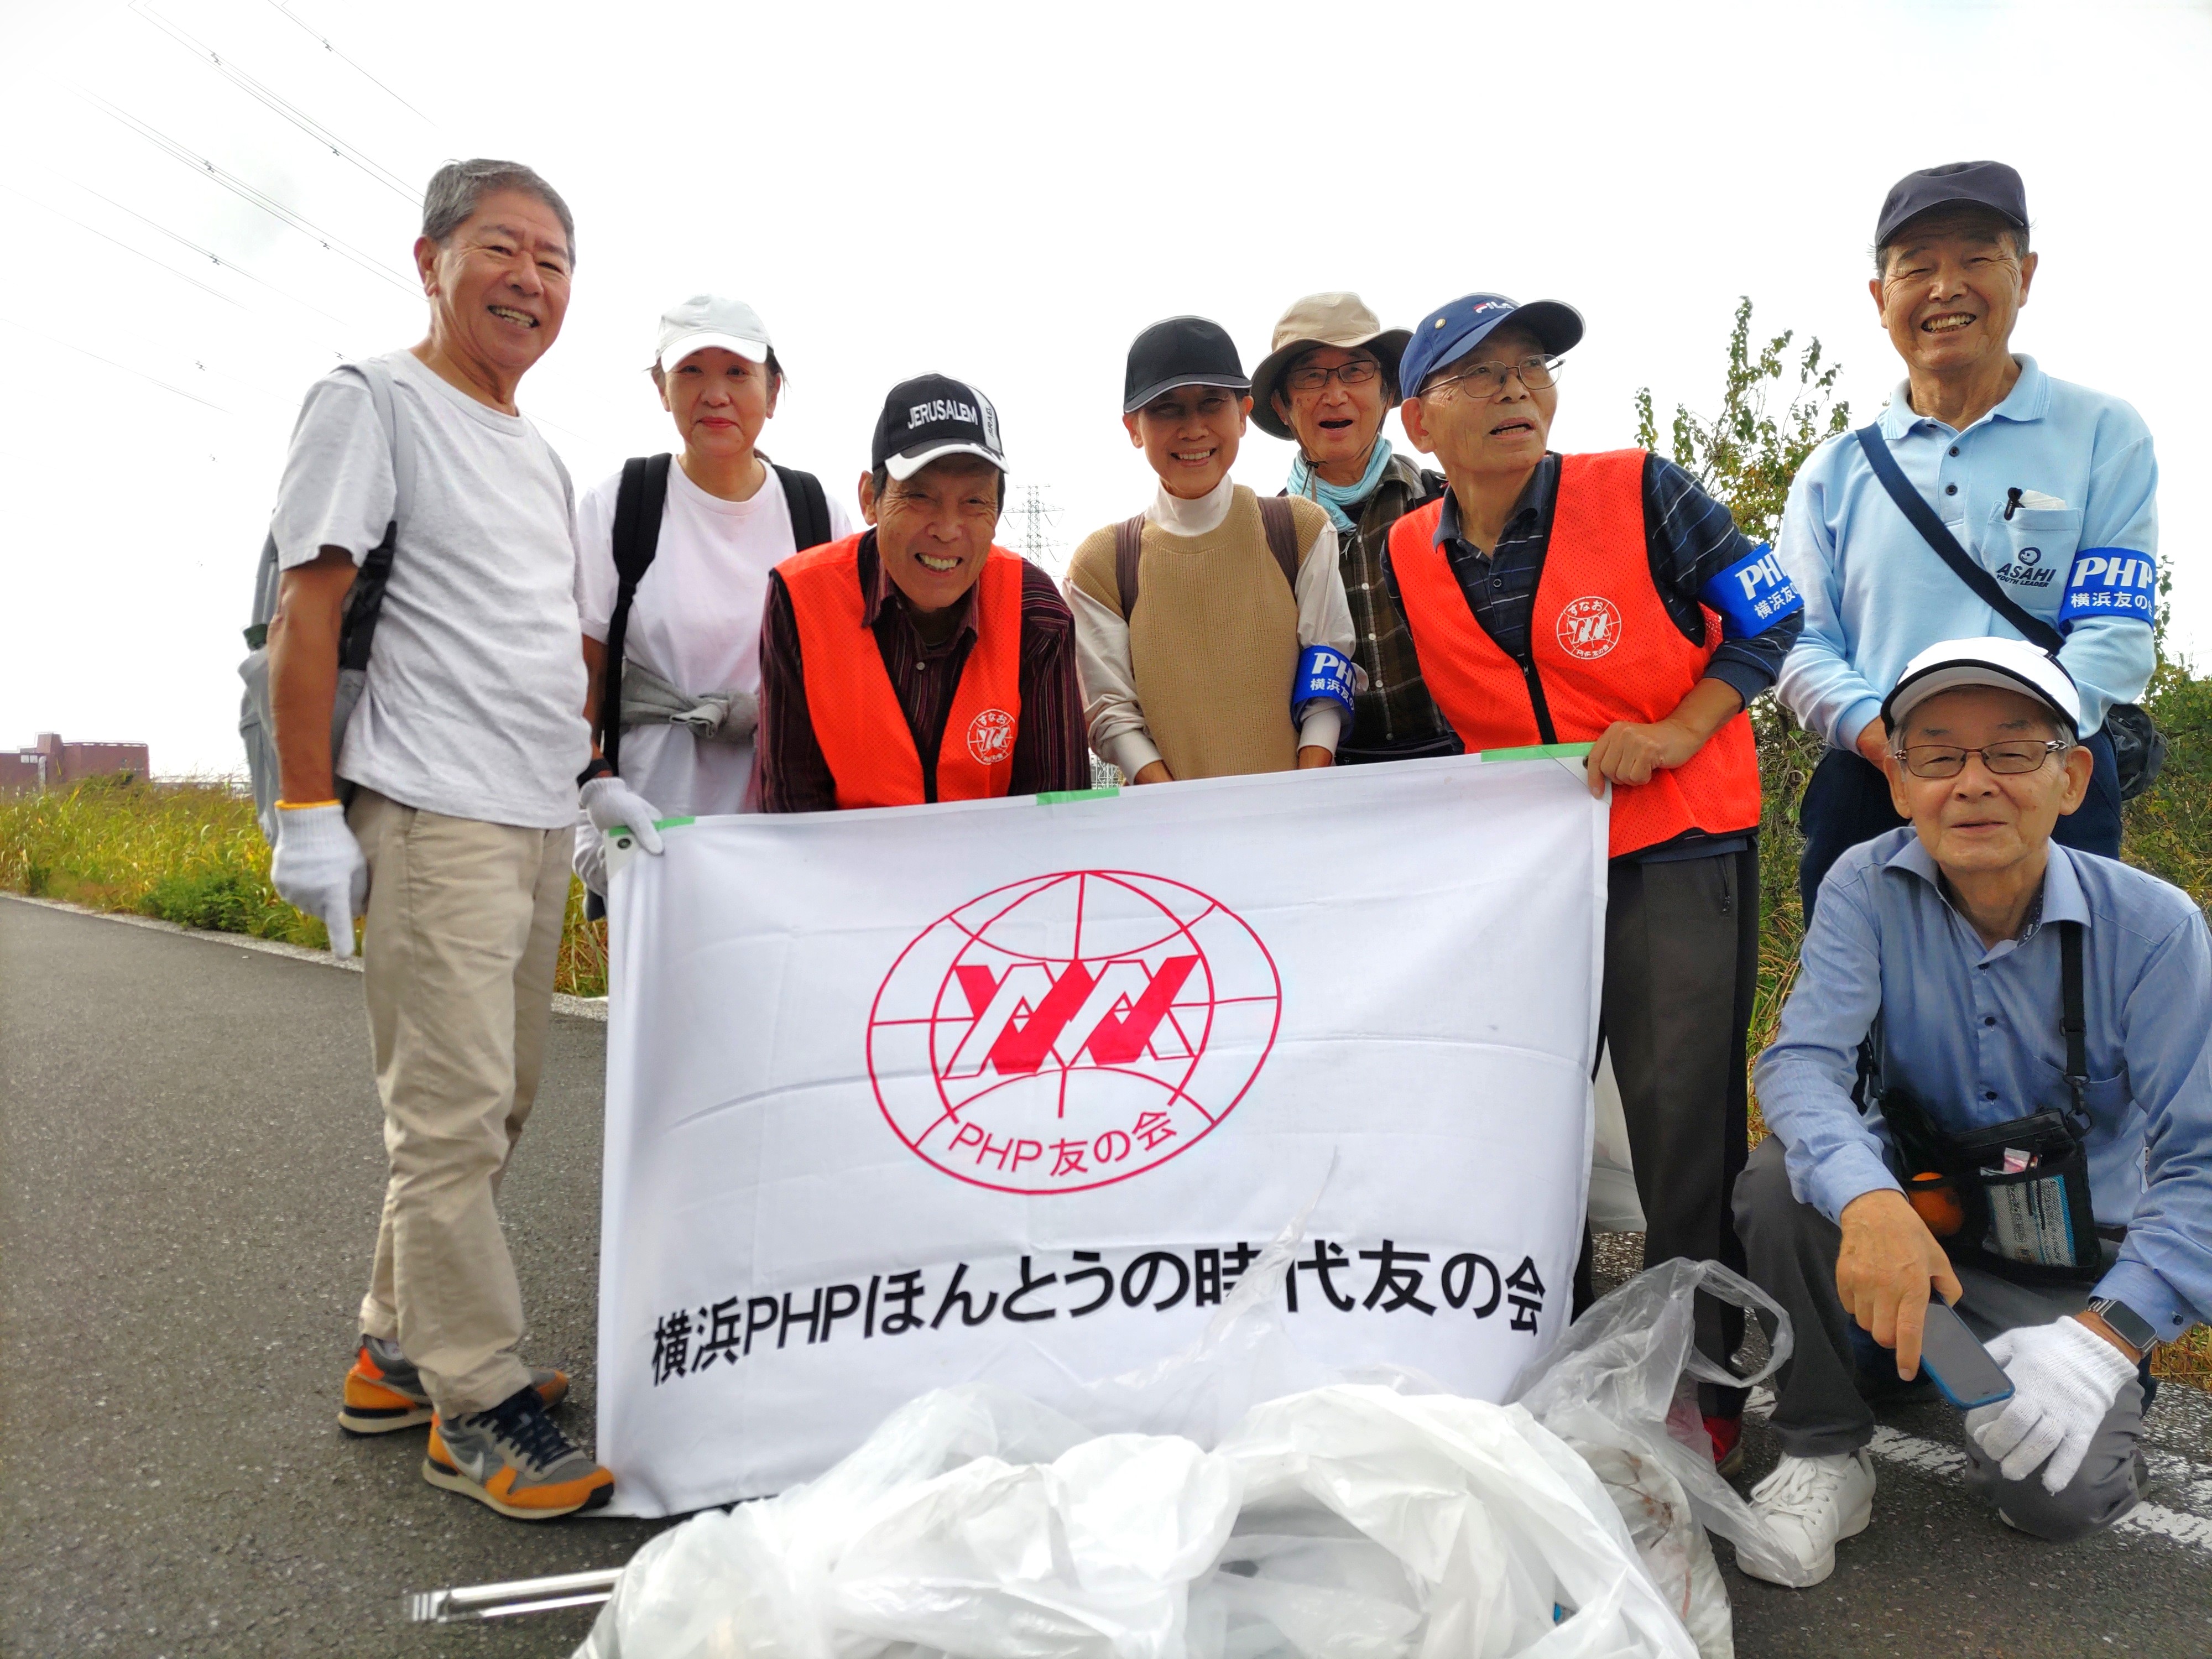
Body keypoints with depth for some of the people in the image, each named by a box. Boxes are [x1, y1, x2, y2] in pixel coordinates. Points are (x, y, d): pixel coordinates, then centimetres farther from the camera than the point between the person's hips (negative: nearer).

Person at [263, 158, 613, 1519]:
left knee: (492, 1106, 13)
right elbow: (307, 611, -9)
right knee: (453, 1113, -6)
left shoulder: (544, 456, 20)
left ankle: (400, 1353, 28)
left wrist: (598, 774, 19)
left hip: (539, 824, 8)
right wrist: (309, 810, -14)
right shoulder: (372, 406, -3)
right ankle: (478, 1404, 5)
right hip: (433, 821, -8)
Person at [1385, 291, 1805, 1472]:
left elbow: (1768, 624, -3)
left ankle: (1700, 1388, 16)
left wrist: (1671, 733, -14)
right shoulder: (1405, 558, 0)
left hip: (1677, 850, -3)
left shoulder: (1641, 496, -9)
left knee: (1684, 1120, -3)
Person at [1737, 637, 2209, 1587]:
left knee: (2057, 1494, -20)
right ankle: (1824, 1451, -7)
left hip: (2067, 1266, 0)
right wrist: (1867, 1199, -45)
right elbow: (1801, 1062, -24)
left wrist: (2110, 1332, -31)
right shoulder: (1867, 888, -13)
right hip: (1909, 1211, 1)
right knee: (1779, 1183, -30)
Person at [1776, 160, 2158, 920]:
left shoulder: (2104, 435, 5)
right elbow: (1800, 645, 4)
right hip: (1868, 796, 2)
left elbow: (2115, 636, -5)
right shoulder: (1834, 473, 11)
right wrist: (1885, 738, -15)